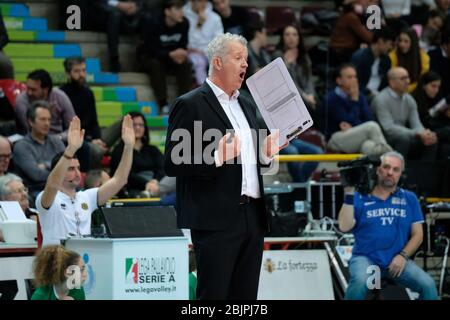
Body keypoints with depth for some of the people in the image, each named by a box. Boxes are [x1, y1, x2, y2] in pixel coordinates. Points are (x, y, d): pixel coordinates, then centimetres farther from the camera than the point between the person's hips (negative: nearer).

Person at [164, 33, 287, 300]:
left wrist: (266, 153, 7)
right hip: (217, 219, -7)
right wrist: (216, 158, -22)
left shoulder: (247, 105, 20)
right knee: (213, 295, -7)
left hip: (253, 217, 7)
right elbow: (173, 164, -10)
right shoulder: (190, 105, -4)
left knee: (245, 298, 7)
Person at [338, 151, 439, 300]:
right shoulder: (360, 197, 4)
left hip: (397, 261, 2)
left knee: (428, 285, -22)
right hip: (366, 258, -2)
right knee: (360, 281, -35)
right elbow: (344, 226, -8)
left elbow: (417, 234, 9)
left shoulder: (409, 199, 10)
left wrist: (403, 256, -7)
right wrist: (349, 194, -13)